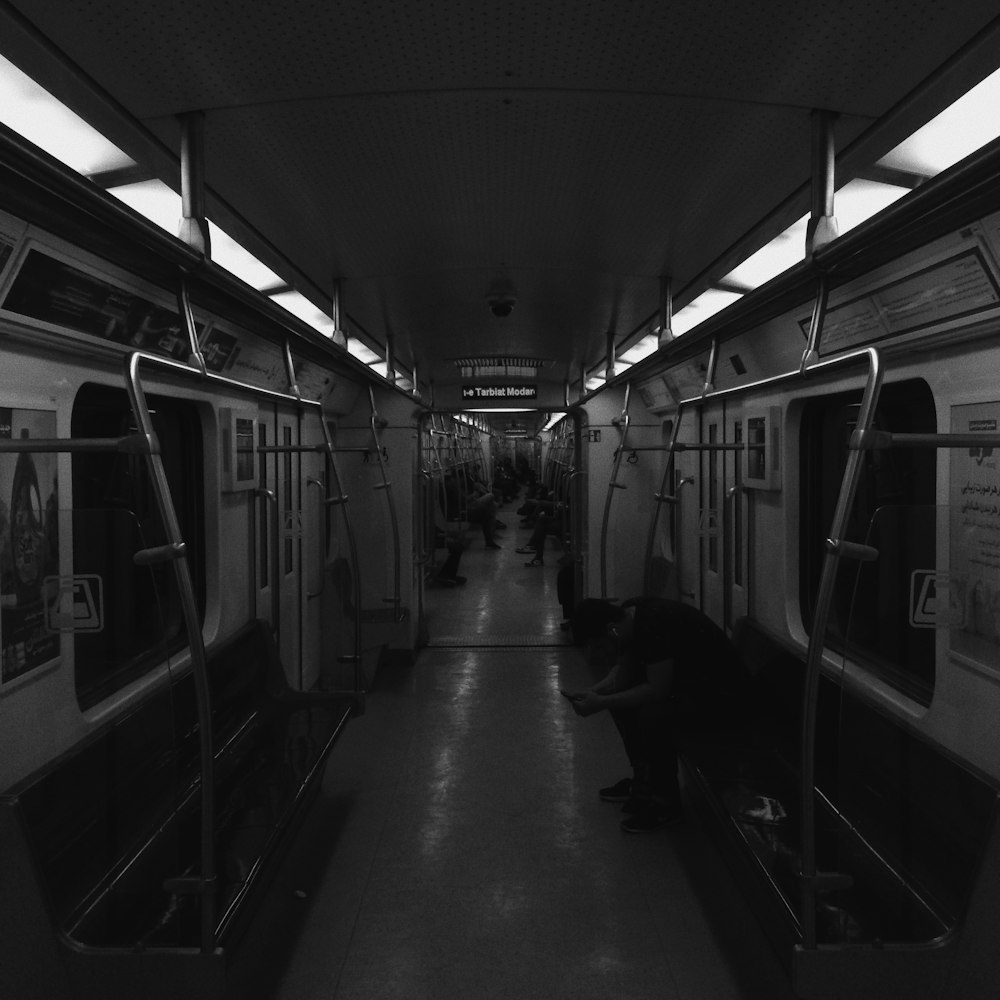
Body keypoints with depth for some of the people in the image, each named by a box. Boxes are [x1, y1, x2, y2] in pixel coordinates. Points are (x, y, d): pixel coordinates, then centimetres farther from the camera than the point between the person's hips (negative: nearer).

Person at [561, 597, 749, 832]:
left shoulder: (654, 626, -29)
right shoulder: (628, 615, -1)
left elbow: (657, 689, -30)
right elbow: (624, 671, 7)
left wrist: (601, 703, -26)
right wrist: (593, 692, -9)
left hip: (720, 695, -10)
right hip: (685, 682, 10)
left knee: (652, 715, -30)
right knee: (620, 696, 4)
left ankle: (665, 802, -10)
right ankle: (643, 779, 16)